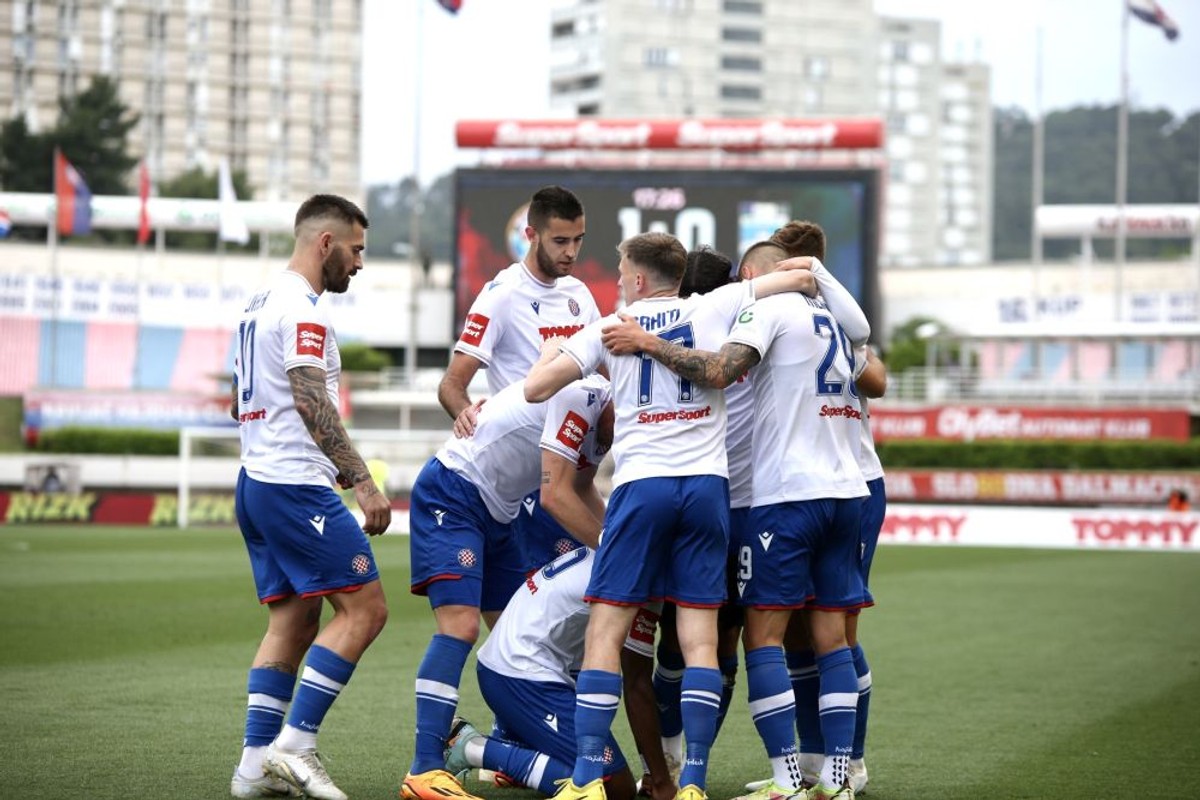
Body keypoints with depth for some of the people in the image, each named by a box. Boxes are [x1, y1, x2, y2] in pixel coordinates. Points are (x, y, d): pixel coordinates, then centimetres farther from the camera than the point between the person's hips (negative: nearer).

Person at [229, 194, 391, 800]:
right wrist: (363, 481, -21)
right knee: (363, 609, -8)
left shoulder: (258, 304, 19)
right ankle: (295, 744, -12)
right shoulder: (301, 308, -12)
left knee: (293, 621, 11)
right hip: (296, 488, -10)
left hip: (255, 481, 10)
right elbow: (313, 403, -20)